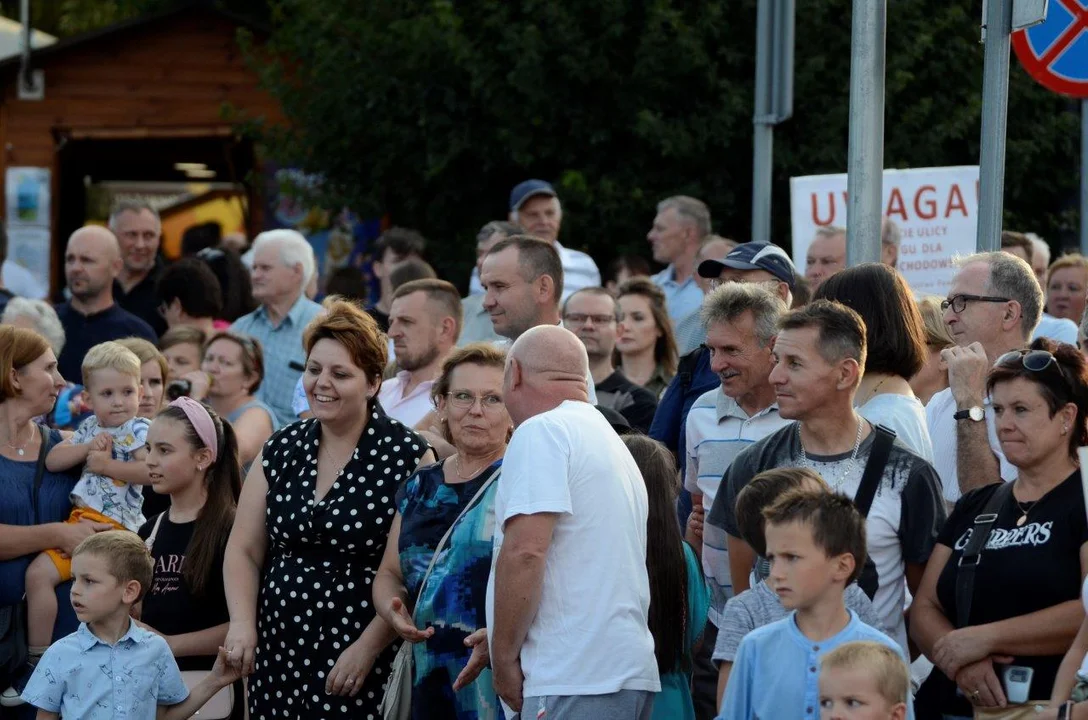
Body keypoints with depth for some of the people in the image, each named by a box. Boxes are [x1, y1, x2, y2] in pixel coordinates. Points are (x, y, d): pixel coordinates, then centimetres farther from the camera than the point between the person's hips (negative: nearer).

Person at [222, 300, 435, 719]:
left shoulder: (407, 457, -5)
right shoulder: (280, 452, 10)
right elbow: (243, 551, 13)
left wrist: (369, 647, -15)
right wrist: (242, 624, -3)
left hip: (365, 661, -4)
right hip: (278, 654, 5)